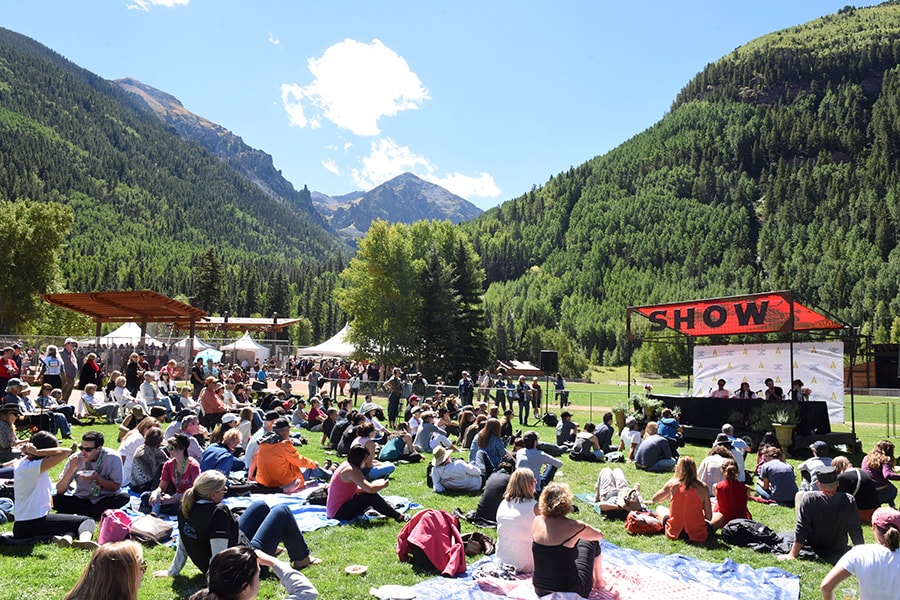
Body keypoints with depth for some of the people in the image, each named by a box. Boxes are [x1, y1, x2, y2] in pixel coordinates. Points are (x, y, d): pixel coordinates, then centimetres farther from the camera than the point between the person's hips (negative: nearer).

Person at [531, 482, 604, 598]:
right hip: (570, 592, -4)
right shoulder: (574, 526, -22)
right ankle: (599, 580, 41)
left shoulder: (536, 522, -9)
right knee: (591, 542, 17)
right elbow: (599, 535, 3)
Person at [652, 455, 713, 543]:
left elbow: (654, 499, 9)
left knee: (659, 508, 28)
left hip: (675, 533, 1)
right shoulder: (702, 487, -10)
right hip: (698, 535, 0)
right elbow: (709, 517, -7)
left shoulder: (672, 484, -8)